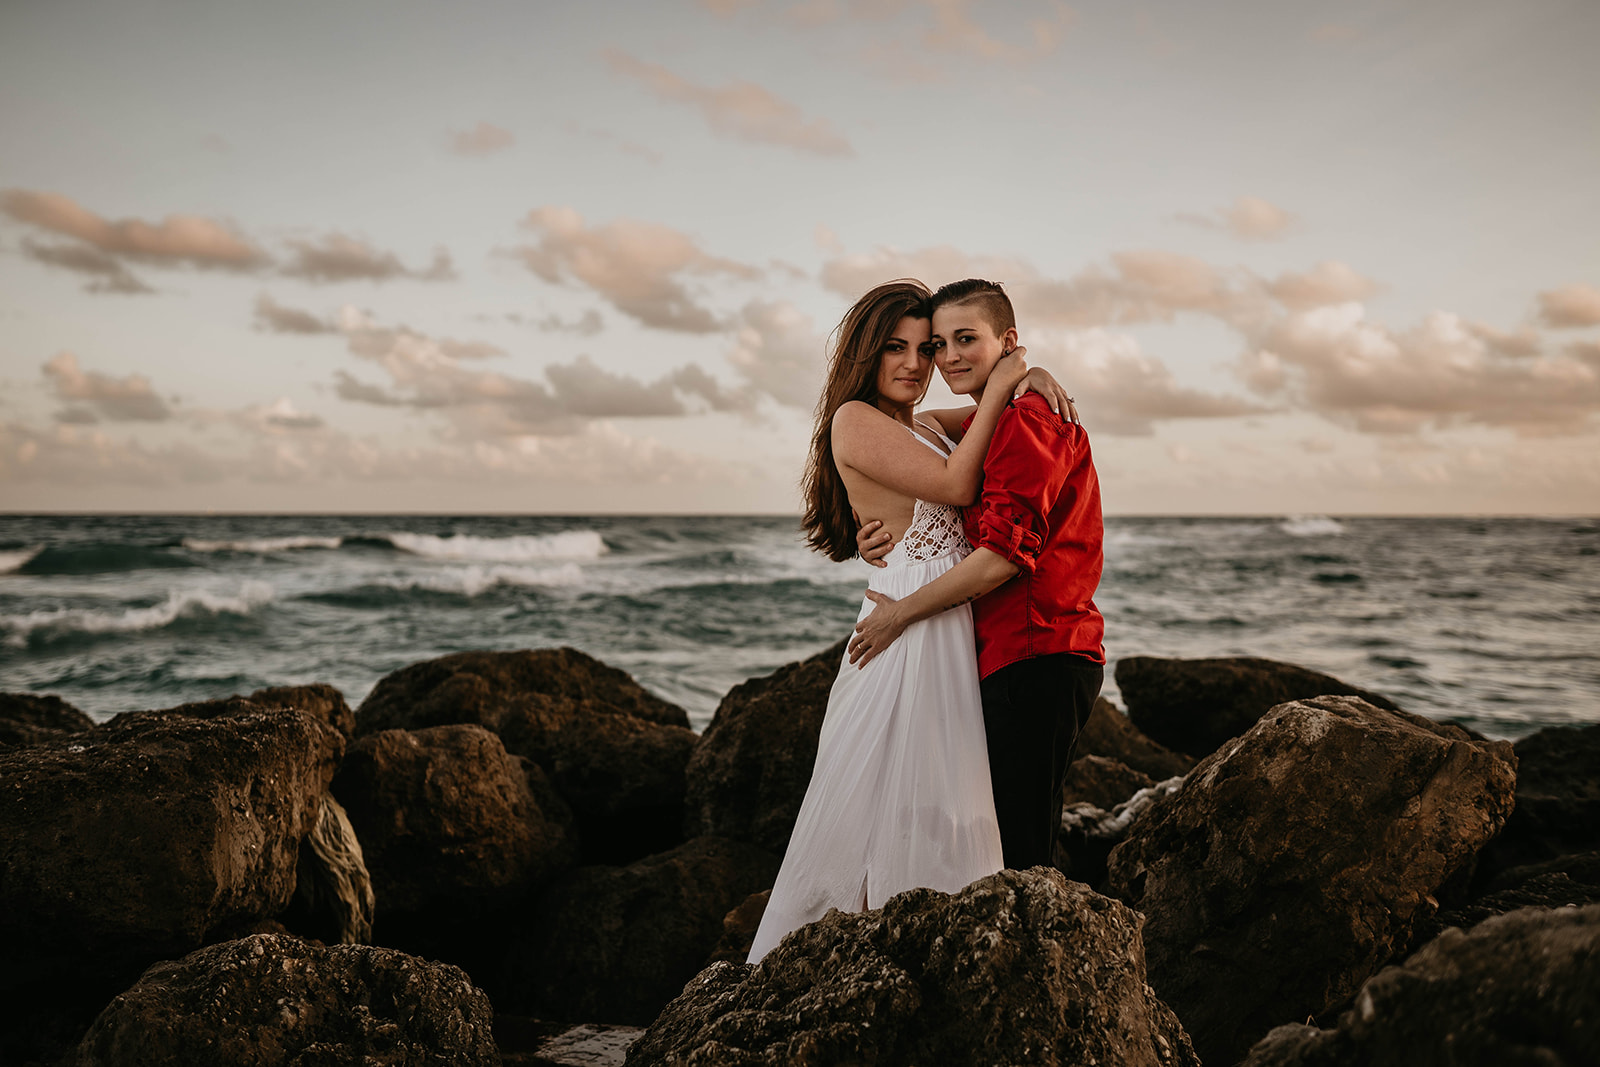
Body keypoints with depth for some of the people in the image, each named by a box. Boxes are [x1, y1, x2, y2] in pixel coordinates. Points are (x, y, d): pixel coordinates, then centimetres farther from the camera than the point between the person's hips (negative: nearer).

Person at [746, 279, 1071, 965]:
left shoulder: (921, 426, 16)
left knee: (932, 800, 12)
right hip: (909, 626, -9)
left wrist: (1028, 376, 5)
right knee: (892, 807, -4)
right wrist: (998, 389, -9)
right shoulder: (855, 420, -9)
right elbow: (957, 485, -14)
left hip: (948, 631, 9)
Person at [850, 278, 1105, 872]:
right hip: (1026, 660, 10)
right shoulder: (989, 427, 23)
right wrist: (896, 543, 4)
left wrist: (901, 613, -9)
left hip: (1035, 660, -10)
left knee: (1020, 857, -8)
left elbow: (1004, 555, -18)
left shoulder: (1027, 420, -11)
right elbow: (970, 540, 24)